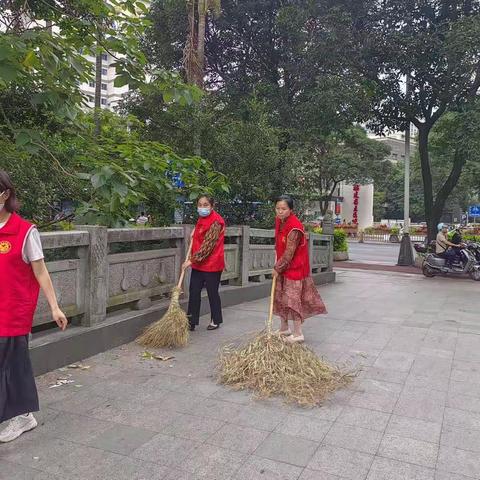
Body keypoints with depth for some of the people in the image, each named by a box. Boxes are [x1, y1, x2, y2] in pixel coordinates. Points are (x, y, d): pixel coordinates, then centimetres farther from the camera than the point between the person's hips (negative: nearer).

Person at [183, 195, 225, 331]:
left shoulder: (216, 222, -18)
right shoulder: (201, 219, 9)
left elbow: (208, 245, -22)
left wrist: (192, 260, -22)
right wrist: (194, 233, 10)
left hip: (212, 264, -8)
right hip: (198, 263, 8)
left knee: (212, 292, 6)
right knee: (194, 292, 6)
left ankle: (216, 321, 24)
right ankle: (191, 321, 14)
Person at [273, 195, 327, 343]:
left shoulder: (294, 227, -25)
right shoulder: (279, 221, 1)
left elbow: (289, 253, -24)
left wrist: (277, 268, -15)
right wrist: (277, 263, 9)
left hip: (295, 267, -9)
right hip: (283, 266, 9)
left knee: (292, 299, -4)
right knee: (281, 298, 15)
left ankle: (298, 334, 6)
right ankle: (284, 329, 28)